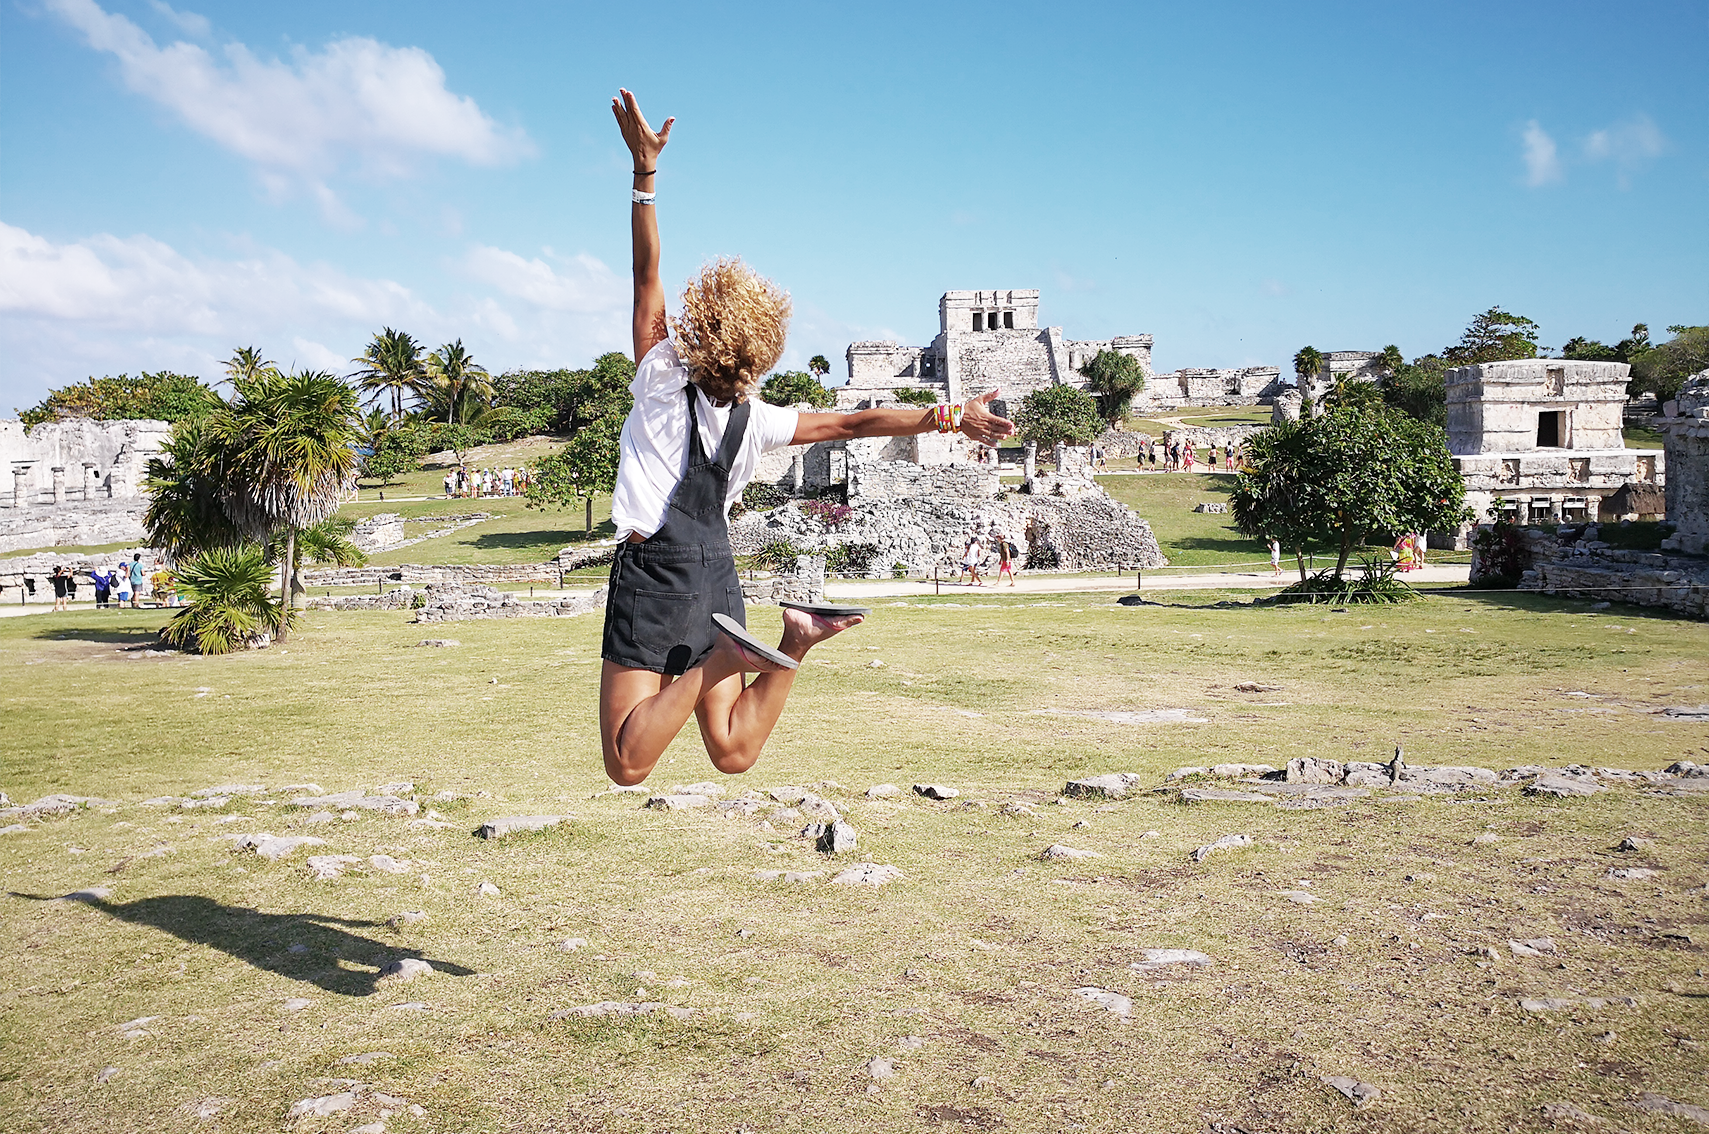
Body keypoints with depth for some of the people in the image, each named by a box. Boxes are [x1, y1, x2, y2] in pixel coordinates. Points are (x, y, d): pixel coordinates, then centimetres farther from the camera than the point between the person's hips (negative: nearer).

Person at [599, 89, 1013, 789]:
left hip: (654, 570, -6)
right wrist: (951, 418, 10)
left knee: (627, 765, -9)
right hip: (717, 572, 6)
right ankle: (797, 639, -10)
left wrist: (644, 168, -7)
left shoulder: (664, 377, -4)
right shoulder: (757, 421, 6)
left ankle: (727, 656, -23)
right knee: (731, 753, 11)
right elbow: (852, 423, 5)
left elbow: (647, 272, -5)